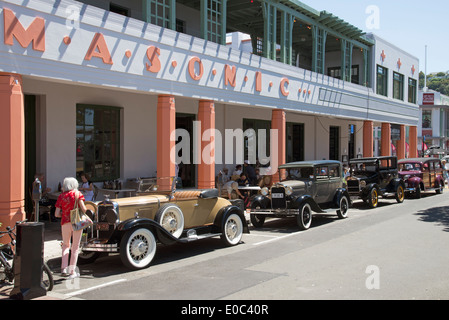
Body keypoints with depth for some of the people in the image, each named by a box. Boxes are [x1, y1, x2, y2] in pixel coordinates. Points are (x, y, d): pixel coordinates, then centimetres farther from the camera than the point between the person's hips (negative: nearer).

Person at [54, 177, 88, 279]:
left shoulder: (61, 196, 4)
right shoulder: (77, 194, -2)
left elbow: (57, 214, 0)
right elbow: (83, 208, -15)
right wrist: (85, 212, 6)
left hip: (65, 223, 2)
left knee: (66, 245, 21)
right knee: (75, 247, 8)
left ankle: (64, 268, 7)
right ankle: (72, 271, 9)